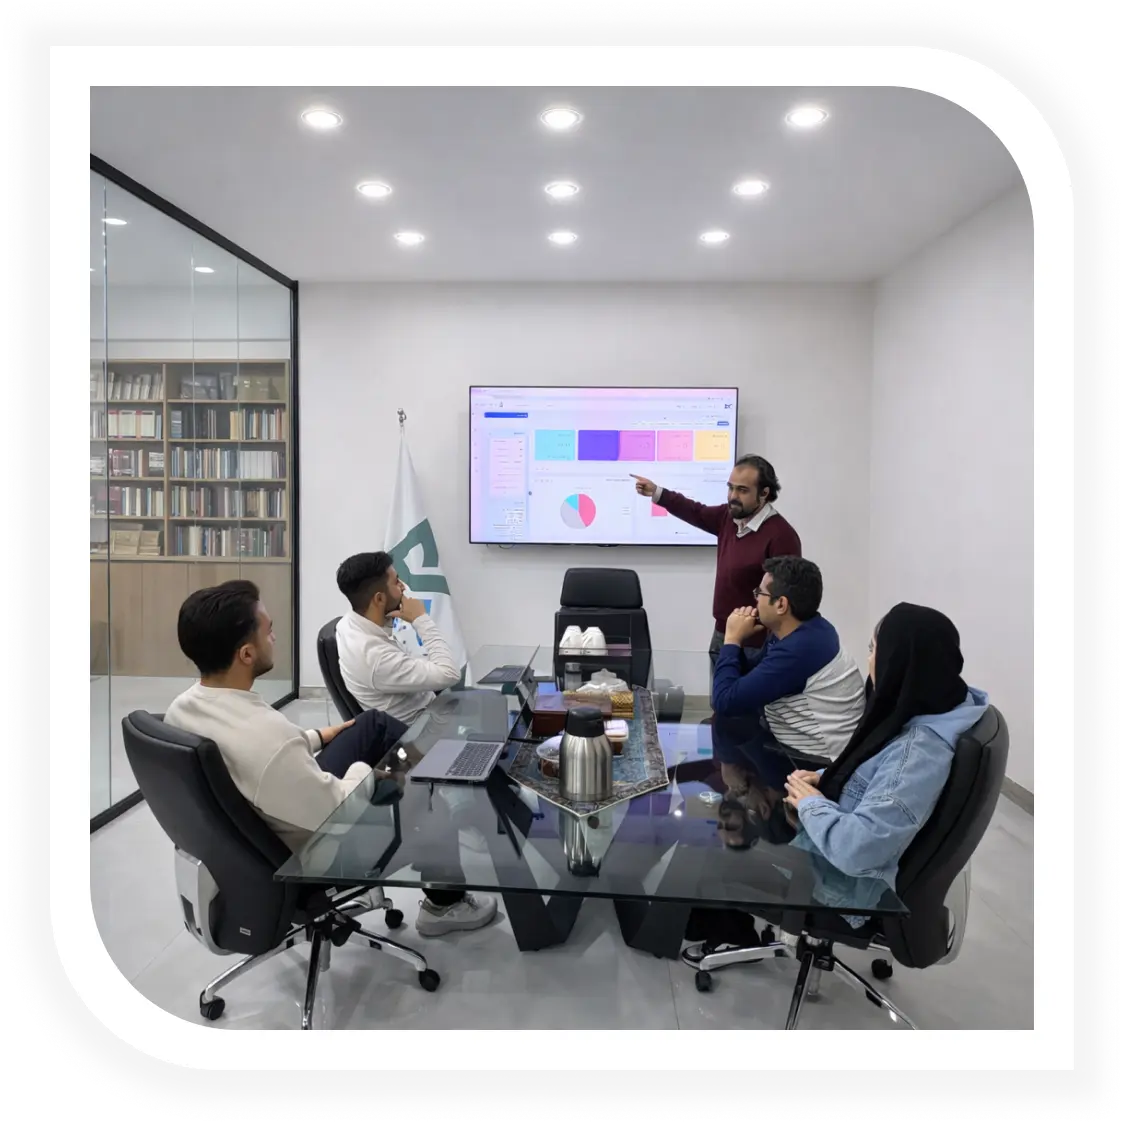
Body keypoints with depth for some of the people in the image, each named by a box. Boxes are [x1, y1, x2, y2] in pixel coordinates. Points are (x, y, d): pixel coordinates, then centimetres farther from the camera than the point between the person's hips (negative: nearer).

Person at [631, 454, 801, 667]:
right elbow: (697, 513, 21)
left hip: (754, 646, -8)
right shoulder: (730, 515, 2)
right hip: (721, 636, 8)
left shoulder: (781, 535, -23)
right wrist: (657, 493, 15)